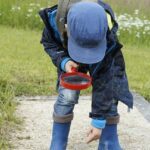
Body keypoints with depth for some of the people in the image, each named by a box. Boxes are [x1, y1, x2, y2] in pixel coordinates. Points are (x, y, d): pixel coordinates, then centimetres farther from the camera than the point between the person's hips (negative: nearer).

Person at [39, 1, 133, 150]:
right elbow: (48, 42, -14)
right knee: (66, 97, -13)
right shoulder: (56, 18, -39)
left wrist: (99, 121, -30)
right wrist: (63, 61, -35)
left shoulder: (108, 37, -42)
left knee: (108, 96, -9)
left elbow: (103, 80, -33)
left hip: (104, 57, -1)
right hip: (70, 57, 1)